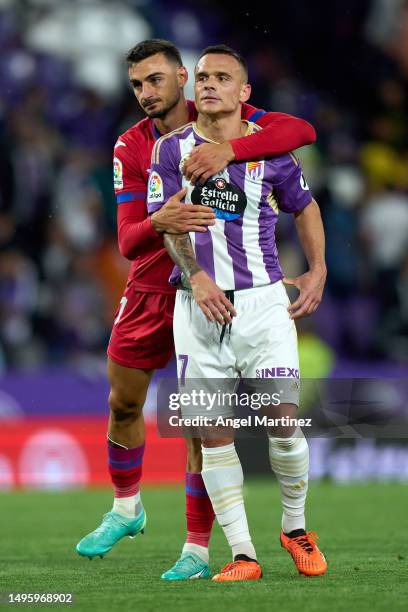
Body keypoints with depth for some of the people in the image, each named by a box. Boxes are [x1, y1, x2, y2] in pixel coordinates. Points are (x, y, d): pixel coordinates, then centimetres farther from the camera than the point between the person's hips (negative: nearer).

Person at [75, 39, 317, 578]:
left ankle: (198, 549, 5)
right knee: (123, 405, 15)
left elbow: (301, 131, -27)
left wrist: (228, 149, -40)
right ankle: (127, 509, 41)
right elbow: (128, 242, -13)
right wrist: (159, 224, -37)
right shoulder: (130, 147, -4)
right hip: (149, 293, 3)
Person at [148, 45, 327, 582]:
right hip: (199, 307, 1)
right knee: (213, 432, -3)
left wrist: (317, 271, 9)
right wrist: (197, 278, -18)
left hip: (263, 301, -1)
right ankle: (242, 554, 1)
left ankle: (295, 527, 16)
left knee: (283, 422, -8)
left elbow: (305, 208, 19)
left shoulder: (270, 148, 4)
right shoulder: (172, 149, 4)